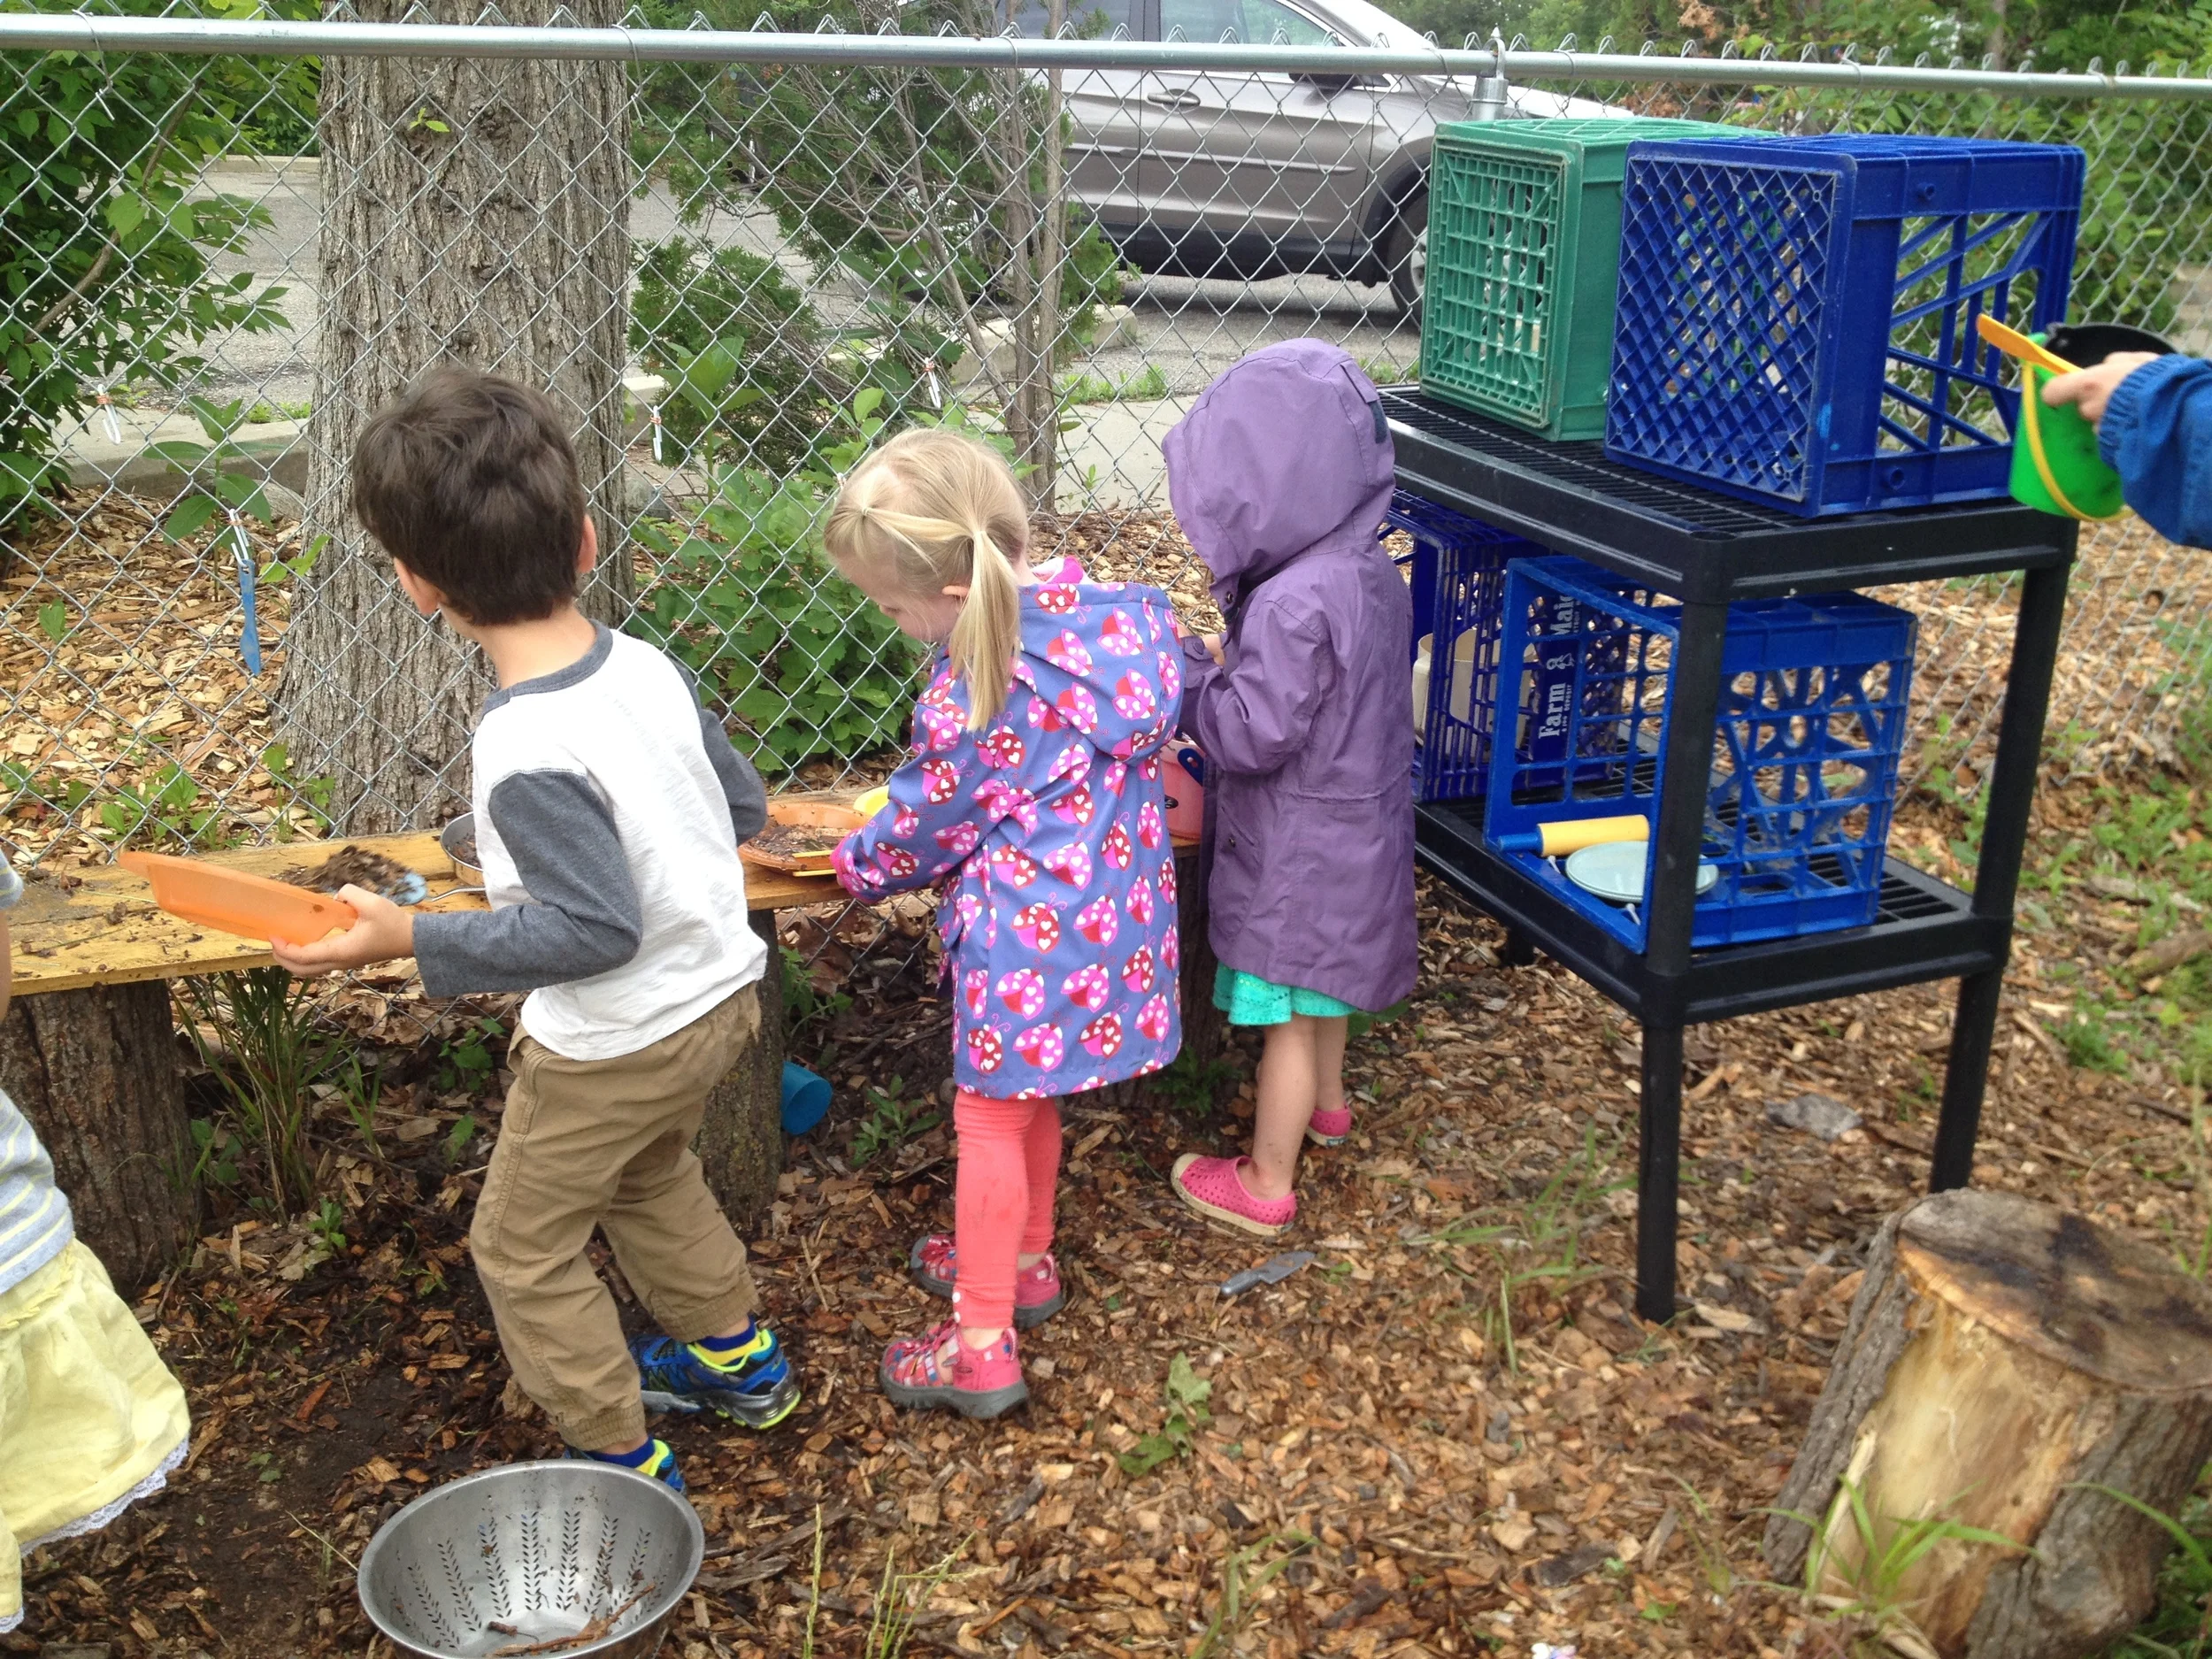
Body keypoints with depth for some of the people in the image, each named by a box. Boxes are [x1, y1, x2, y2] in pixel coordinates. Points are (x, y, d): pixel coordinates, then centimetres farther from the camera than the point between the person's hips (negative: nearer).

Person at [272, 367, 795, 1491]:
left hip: (614, 1045, -8)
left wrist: (411, 941, -24)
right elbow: (743, 807, 2)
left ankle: (622, 1462, 26)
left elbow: (595, 927, -28)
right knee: (647, 1175, 34)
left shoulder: (528, 753, -31)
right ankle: (740, 1364, 48)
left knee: (524, 1250, 15)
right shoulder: (645, 664, -8)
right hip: (721, 996, 8)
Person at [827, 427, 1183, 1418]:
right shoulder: (1100, 612, -4)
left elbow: (927, 822, -11)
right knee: (1029, 1099, 25)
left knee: (990, 1119, 5)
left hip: (1027, 925, -8)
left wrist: (859, 865, 10)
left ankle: (981, 1347, 15)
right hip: (1109, 900, 8)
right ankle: (1024, 1261, 44)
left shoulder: (980, 694, -25)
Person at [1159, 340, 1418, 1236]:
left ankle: (1265, 1184, 21)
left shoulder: (1293, 604, -31)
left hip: (1298, 852, -9)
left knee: (1285, 1018, 6)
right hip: (1353, 831, 9)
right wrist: (1234, 656, 3)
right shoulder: (1373, 572, -2)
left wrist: (1186, 662, -16)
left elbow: (1251, 734, -28)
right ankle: (1325, 1102, 53)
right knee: (1321, 986, 30)